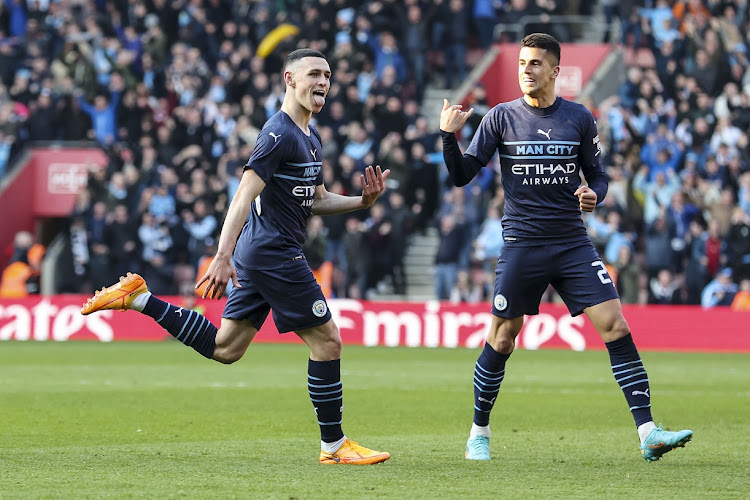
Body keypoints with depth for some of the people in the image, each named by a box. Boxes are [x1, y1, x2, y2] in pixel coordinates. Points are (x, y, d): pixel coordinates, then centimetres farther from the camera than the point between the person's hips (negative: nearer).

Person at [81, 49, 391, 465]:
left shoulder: (310, 137, 17)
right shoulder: (279, 134, -14)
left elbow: (316, 200, 25)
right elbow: (244, 196, -21)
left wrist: (361, 201, 8)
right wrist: (223, 257, -28)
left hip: (256, 257, 10)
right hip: (275, 254, -10)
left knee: (223, 349, 12)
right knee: (327, 341, -5)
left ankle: (138, 298, 14)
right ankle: (333, 445, 3)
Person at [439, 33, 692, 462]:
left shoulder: (580, 118, 4)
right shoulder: (501, 117, 1)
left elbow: (598, 175, 13)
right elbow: (463, 175, 1)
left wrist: (595, 194, -9)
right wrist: (450, 137, -16)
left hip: (573, 242, 1)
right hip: (522, 245, -1)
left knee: (616, 327, -10)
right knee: (501, 341, 2)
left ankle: (648, 433, -11)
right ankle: (479, 434, 21)